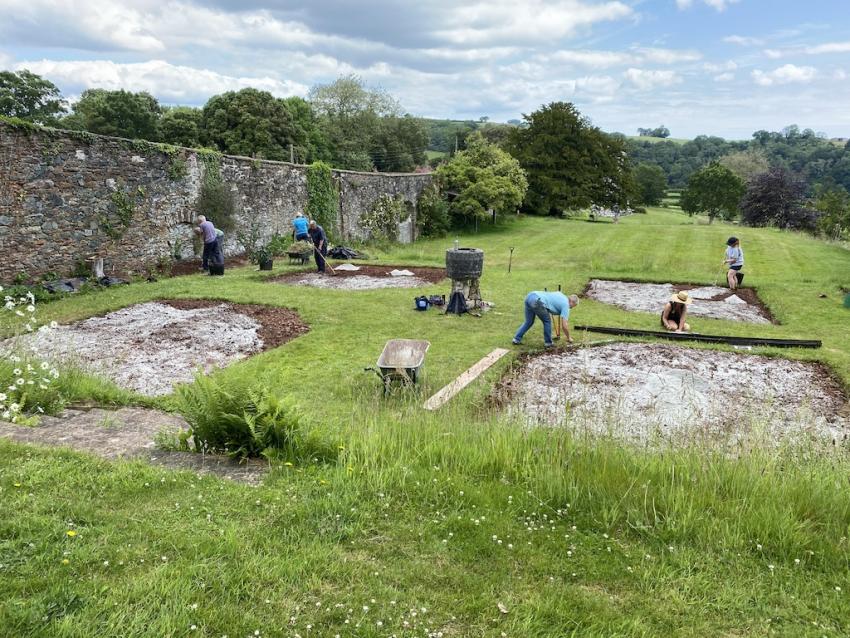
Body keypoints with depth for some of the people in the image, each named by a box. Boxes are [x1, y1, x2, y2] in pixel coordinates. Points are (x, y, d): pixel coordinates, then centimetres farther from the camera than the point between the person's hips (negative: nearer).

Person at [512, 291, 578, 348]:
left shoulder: (561, 295, 29)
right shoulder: (565, 305, 8)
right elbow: (564, 325, 7)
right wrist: (569, 338, 21)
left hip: (529, 296, 8)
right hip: (536, 301, -8)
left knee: (529, 322, 22)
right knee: (547, 321, 13)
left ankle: (516, 339, 21)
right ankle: (548, 343, 20)